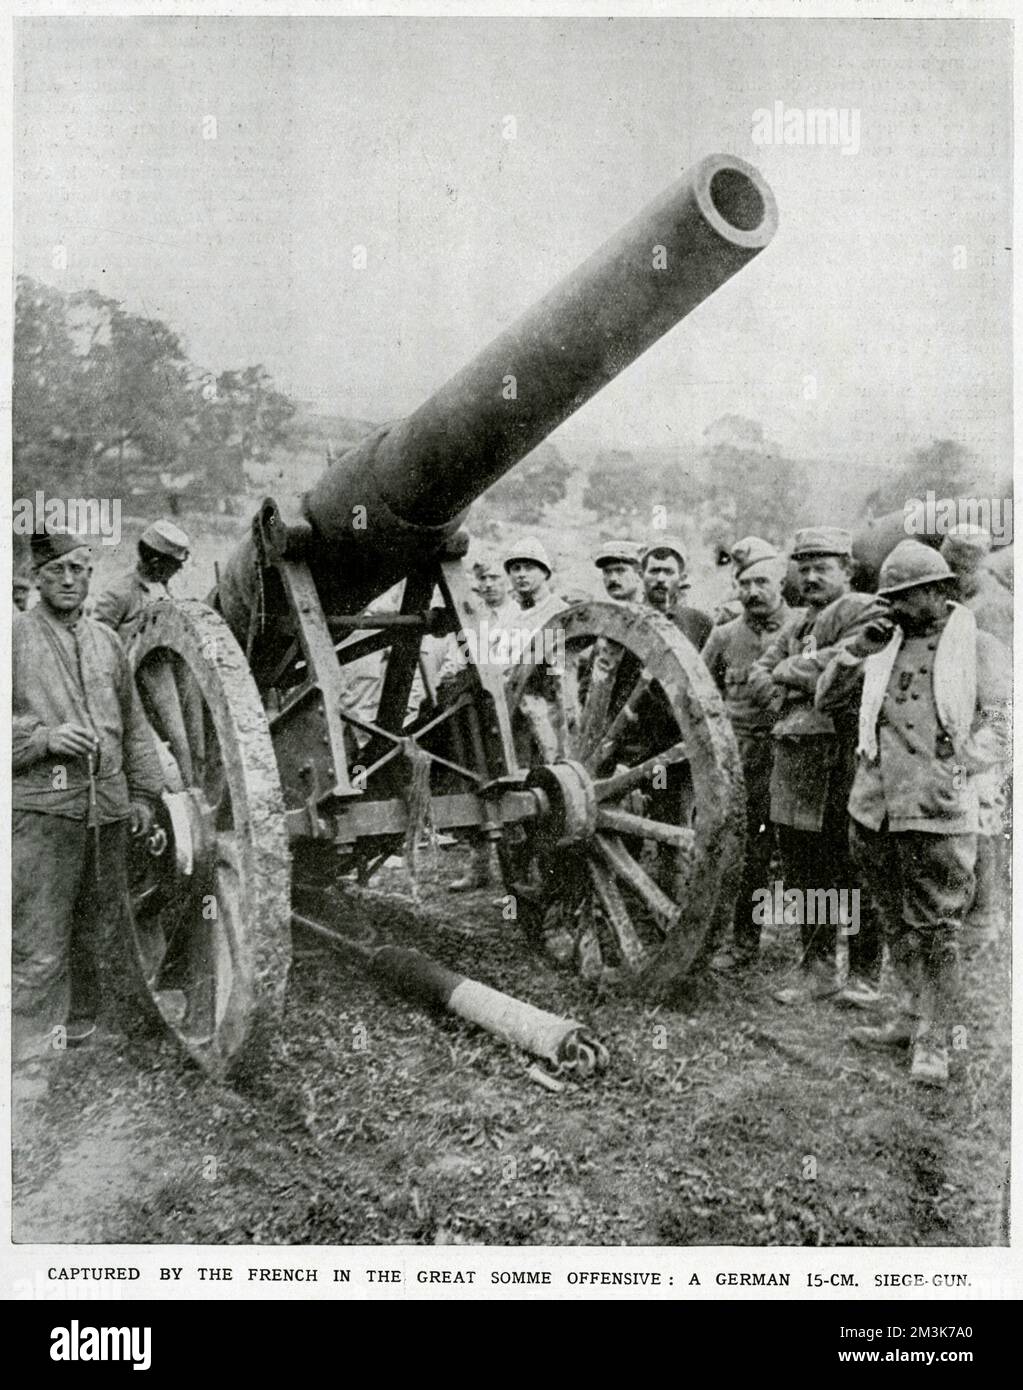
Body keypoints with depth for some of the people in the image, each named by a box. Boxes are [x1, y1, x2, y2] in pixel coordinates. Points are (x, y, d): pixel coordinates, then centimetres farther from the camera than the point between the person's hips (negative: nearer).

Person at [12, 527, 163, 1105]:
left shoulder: (108, 641, 15)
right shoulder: (14, 635, -1)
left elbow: (134, 724, 19)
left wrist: (143, 793, 15)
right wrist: (42, 737, -17)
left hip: (108, 809, 5)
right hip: (42, 810, -5)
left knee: (92, 931, 18)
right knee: (39, 951, -6)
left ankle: (82, 1025, 37)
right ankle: (29, 1068, 3)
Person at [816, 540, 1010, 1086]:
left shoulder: (979, 648, 2)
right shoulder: (885, 644, 13)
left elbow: (1001, 720, -4)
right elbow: (825, 699, 14)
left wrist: (959, 768, -15)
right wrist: (854, 650, 0)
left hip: (937, 812, -5)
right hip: (873, 805, 5)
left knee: (937, 928, 0)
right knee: (897, 923, 17)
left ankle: (934, 1041, 11)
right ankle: (913, 1015, 32)